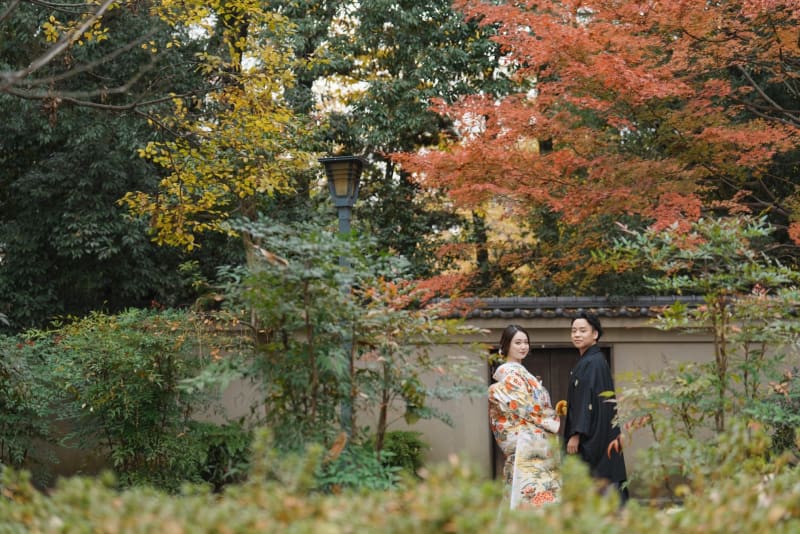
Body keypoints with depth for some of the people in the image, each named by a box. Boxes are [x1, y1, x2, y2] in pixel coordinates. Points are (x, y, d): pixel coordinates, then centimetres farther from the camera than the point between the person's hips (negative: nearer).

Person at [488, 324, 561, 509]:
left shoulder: (518, 371, 18)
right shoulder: (509, 373, -10)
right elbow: (525, 408, -15)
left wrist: (553, 413, 5)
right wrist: (552, 422, -6)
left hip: (534, 441, 9)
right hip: (526, 442, -9)